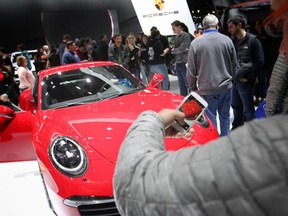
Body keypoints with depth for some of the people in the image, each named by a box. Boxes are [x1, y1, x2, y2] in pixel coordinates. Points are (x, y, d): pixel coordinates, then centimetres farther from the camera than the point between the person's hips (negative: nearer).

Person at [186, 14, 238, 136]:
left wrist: (193, 87, 8)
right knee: (225, 116, 16)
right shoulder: (227, 40, -3)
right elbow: (234, 65, 6)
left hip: (207, 89, -2)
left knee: (210, 119, 7)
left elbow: (191, 70, -7)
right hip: (226, 87, 3)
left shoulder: (195, 43, -10)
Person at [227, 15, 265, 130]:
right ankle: (236, 128, 35)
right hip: (234, 80, 6)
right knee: (236, 107, 19)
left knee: (248, 111, 3)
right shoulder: (233, 41, 10)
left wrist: (247, 76, -12)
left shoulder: (253, 40, -8)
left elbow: (260, 62, -10)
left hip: (245, 82, -6)